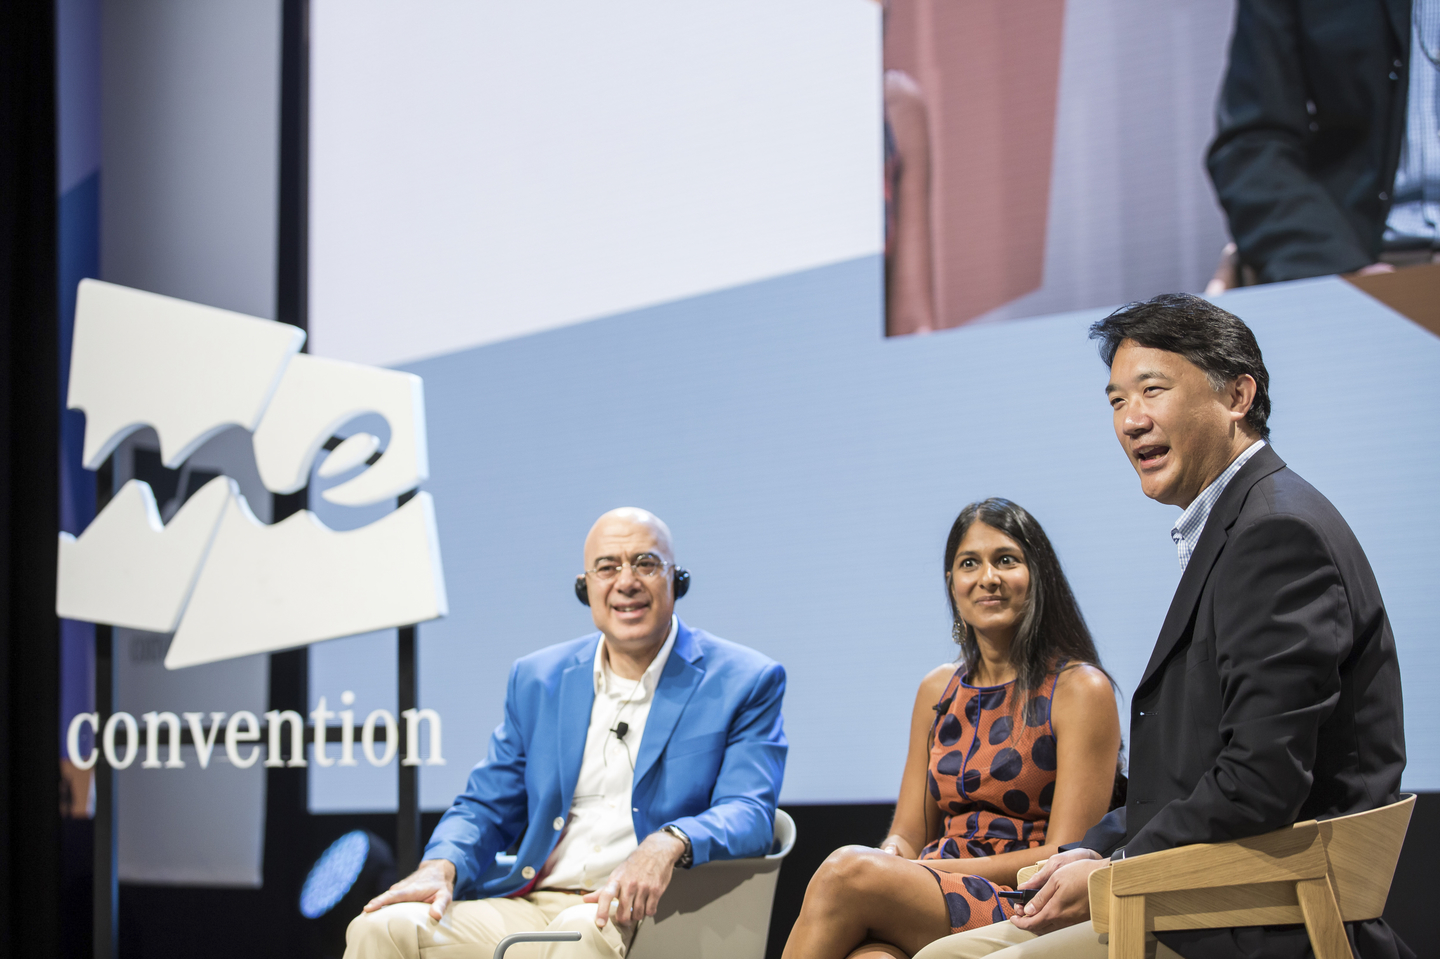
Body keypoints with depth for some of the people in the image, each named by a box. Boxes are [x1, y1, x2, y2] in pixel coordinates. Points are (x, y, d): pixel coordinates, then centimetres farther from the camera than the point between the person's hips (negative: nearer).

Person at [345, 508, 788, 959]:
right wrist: (441, 866, -3)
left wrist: (669, 843, -29)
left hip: (640, 910, -4)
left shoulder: (745, 683, 4)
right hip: (530, 902, 4)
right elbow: (486, 807, 20)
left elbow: (749, 814, -8)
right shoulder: (536, 679, 18)